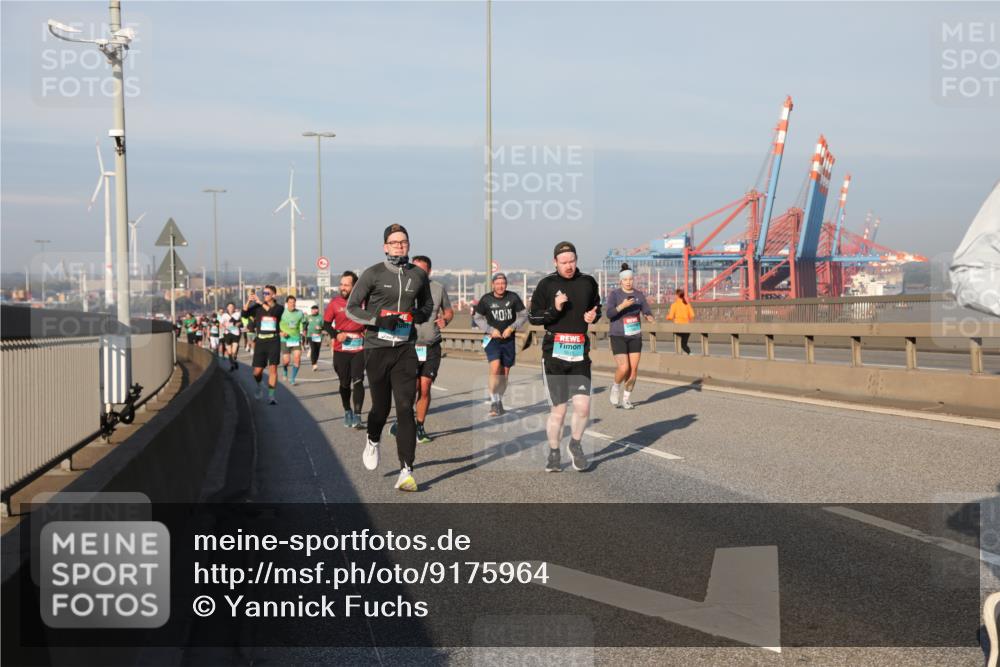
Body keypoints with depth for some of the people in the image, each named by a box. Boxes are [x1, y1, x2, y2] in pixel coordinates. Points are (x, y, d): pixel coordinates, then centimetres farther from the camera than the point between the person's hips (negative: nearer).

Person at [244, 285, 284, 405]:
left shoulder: (279, 307, 1)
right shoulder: (258, 307, 4)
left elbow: (273, 312, -22)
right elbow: (245, 313, -11)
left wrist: (260, 302, -26)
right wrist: (249, 301, -25)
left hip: (273, 341, -1)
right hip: (260, 342, 1)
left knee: (273, 368, -13)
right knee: (257, 371, 3)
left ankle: (271, 395, -8)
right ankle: (258, 387, 35)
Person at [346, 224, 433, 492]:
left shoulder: (419, 275, 7)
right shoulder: (373, 274, -3)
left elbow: (427, 304, 23)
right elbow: (351, 308, 0)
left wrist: (420, 315, 0)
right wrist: (378, 318, -16)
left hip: (405, 349, 2)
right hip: (377, 348, -1)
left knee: (405, 408, -7)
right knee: (381, 406, 7)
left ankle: (406, 470, -8)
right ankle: (373, 441, 42)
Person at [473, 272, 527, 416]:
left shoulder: (513, 297, -4)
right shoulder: (486, 299, -4)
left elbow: (523, 315, 5)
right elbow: (477, 318, 6)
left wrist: (512, 328, -9)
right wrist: (491, 330, -7)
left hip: (509, 340, 2)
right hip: (492, 339, -2)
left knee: (505, 372, 9)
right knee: (495, 368, -22)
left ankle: (499, 402, 28)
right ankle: (494, 403, -19)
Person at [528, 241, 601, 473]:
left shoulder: (588, 282, 8)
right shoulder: (546, 284, 0)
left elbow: (596, 306, 24)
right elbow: (532, 316, 2)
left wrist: (594, 315, 1)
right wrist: (554, 310, -14)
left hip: (580, 354, 2)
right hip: (554, 354, -2)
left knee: (583, 406, -8)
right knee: (558, 409, -1)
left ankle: (575, 445, 19)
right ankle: (553, 453, 19)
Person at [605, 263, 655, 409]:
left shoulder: (639, 295, 6)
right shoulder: (614, 294, -5)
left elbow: (648, 313, 5)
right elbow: (609, 313, -16)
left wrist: (650, 317, -18)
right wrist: (622, 306, -31)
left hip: (635, 337, 4)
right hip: (618, 336, -4)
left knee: (633, 369, 0)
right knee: (623, 368, -15)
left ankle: (626, 398, 15)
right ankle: (616, 388, 15)